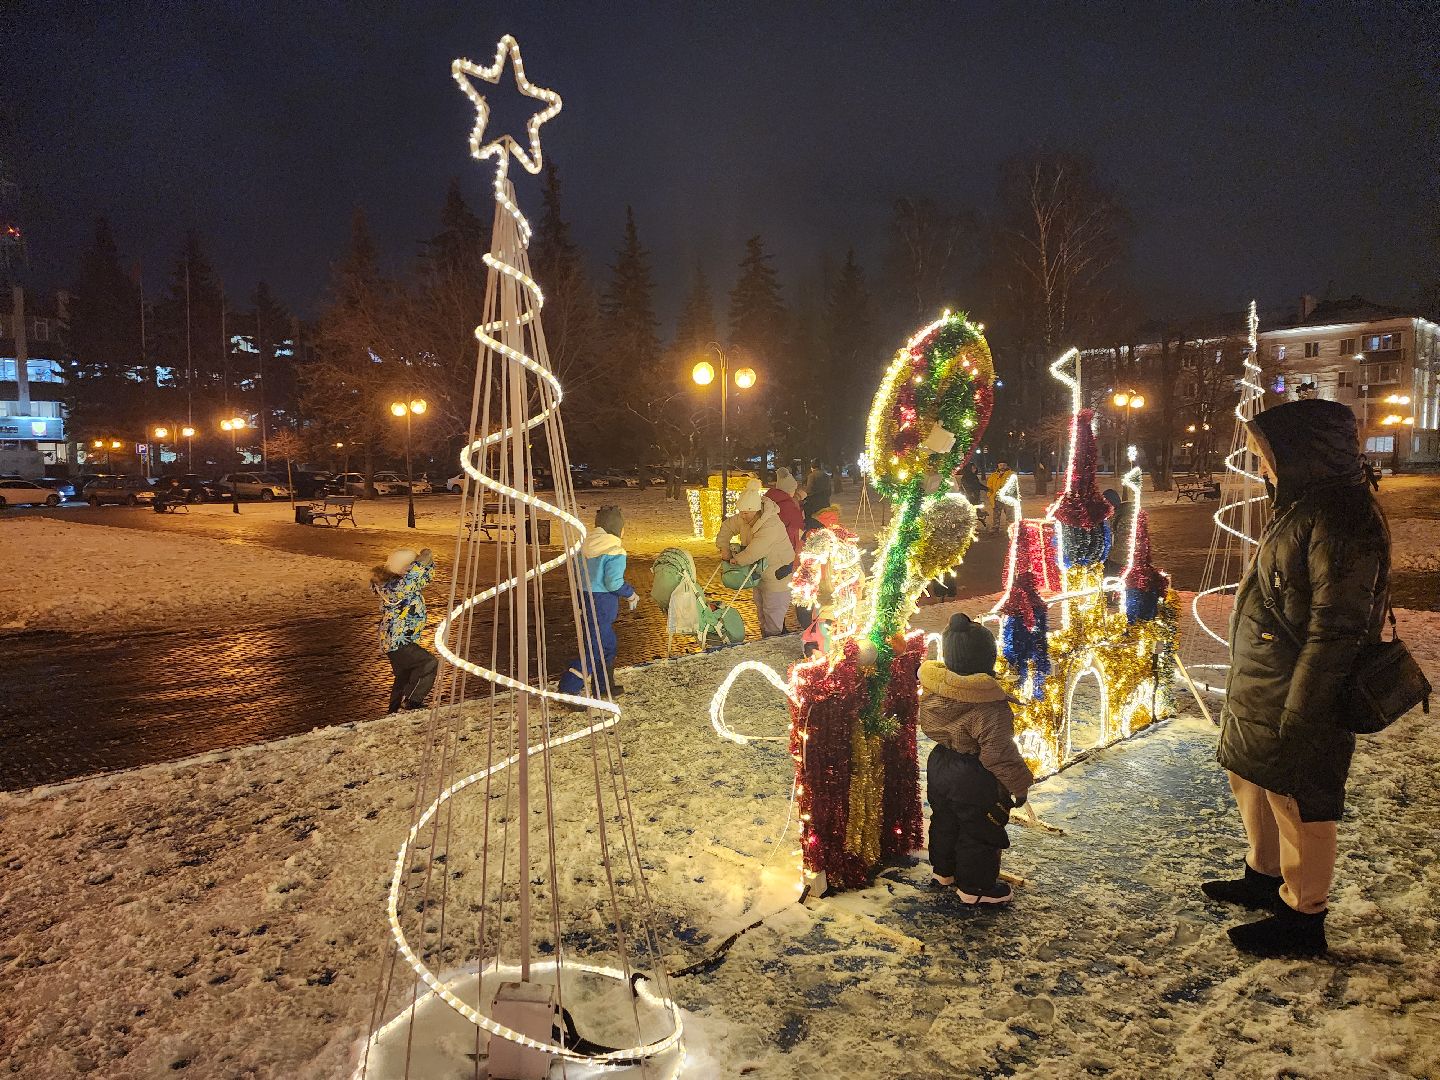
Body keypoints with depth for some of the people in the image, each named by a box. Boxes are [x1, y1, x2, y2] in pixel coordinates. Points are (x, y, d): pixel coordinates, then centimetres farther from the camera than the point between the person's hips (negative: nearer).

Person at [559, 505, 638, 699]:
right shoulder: (615, 551, -15)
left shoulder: (586, 545, 8)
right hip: (602, 603, -9)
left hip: (584, 596, 9)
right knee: (595, 649, -3)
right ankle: (568, 689, -6)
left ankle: (604, 687, 32)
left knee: (609, 645, 21)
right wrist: (630, 594, -3)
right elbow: (614, 583, -19)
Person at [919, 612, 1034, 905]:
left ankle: (943, 870, 46)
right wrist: (1019, 785, -14)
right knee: (979, 832, 13)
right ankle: (974, 887, 28)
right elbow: (998, 752, -27)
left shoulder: (933, 687, -8)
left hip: (939, 765, 8)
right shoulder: (989, 705, -30)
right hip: (974, 779, -7)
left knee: (944, 822, 26)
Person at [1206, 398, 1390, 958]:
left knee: (1299, 801, 5)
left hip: (1298, 697, -10)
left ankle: (1302, 920, 23)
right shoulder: (1302, 508, 9)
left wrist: (1299, 718, -23)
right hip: (1259, 688, 10)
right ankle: (1264, 879, 43)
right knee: (1252, 777, 23)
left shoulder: (1341, 521, -22)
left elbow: (1334, 632, -24)